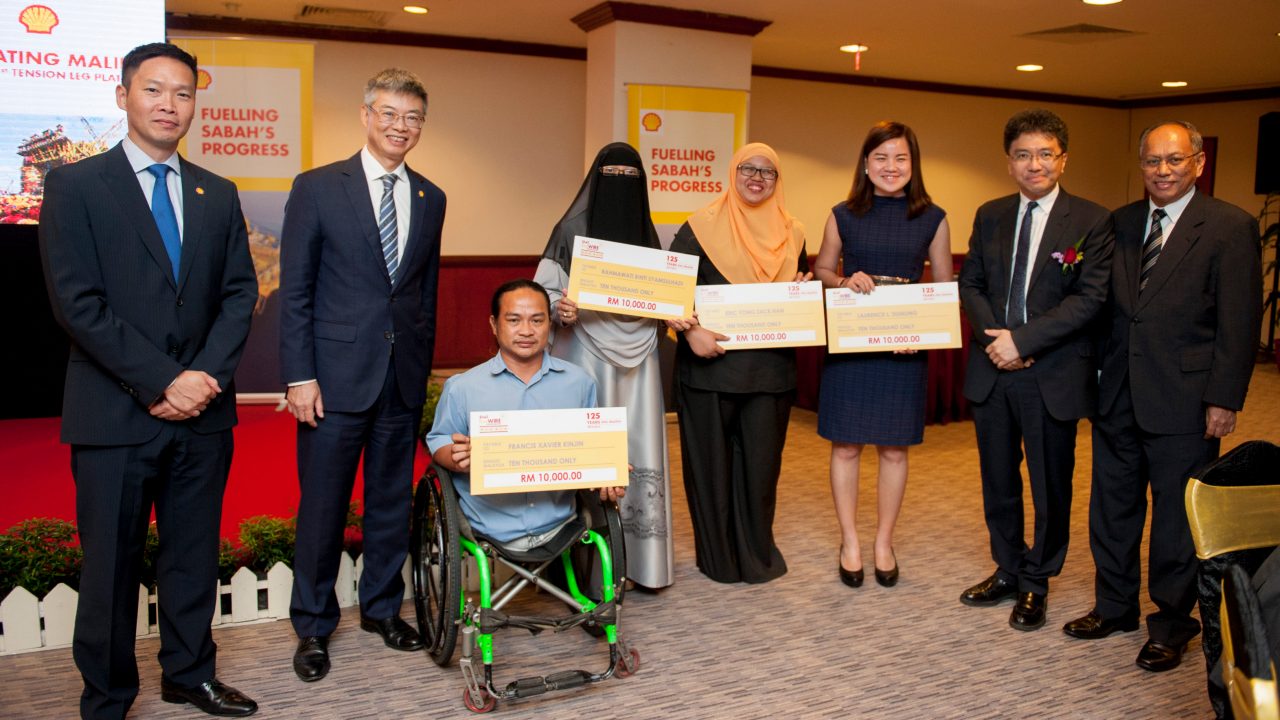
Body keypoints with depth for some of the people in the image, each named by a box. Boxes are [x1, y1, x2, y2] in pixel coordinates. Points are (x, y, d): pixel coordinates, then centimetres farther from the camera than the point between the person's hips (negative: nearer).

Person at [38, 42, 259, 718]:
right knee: (111, 565, 7)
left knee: (195, 554, 14)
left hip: (202, 410, 4)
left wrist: (208, 374, -8)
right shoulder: (75, 184, -2)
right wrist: (162, 382, -15)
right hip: (115, 412, -4)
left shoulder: (218, 195, 12)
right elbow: (78, 302, -10)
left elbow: (239, 293, 7)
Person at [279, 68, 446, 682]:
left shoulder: (429, 199, 10)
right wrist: (299, 376, -10)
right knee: (322, 507, 6)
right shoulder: (317, 188, -2)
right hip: (336, 376, -3)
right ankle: (313, 626, 23)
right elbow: (294, 290, -4)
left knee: (393, 501, 13)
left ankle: (382, 608, 31)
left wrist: (423, 366, 11)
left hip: (404, 379, 4)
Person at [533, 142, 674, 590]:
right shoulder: (572, 228, -2)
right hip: (587, 354, -4)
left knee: (639, 451, 4)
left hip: (637, 356, 4)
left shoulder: (646, 232, 12)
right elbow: (546, 293, -3)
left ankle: (641, 558, 14)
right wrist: (561, 310, -24)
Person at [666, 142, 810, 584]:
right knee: (712, 460, 5)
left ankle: (757, 553, 25)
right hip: (711, 364, -3)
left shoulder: (791, 234, 12)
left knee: (761, 460, 8)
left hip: (770, 368, 3)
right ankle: (718, 556, 19)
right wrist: (690, 331, -20)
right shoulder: (702, 227, -1)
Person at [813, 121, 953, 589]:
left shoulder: (932, 220, 4)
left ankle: (884, 543, 23)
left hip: (905, 346, 0)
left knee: (894, 448, 7)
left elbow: (945, 287, 7)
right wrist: (845, 282, -11)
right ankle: (850, 542, 20)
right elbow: (821, 271, 12)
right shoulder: (843, 216, 3)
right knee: (845, 445, 4)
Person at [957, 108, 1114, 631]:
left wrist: (1023, 339, -18)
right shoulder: (990, 216, 9)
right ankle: (1008, 571, 32)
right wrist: (995, 335, -9)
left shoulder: (1091, 221, -6)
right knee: (998, 482, 15)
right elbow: (970, 283, 9)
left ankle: (1036, 584, 25)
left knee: (1050, 486, 8)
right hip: (992, 371, 4)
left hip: (1053, 374, -4)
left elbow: (1090, 298, -12)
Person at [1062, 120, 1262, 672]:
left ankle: (1171, 624, 23)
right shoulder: (1120, 223, 9)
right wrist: (1096, 376, 6)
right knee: (1113, 508, 15)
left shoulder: (1231, 228, -6)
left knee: (1177, 518, 7)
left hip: (1183, 400, -5)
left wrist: (1224, 398, -13)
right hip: (1117, 397, 5)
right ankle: (1114, 606, 32)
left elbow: (1239, 322, -9)